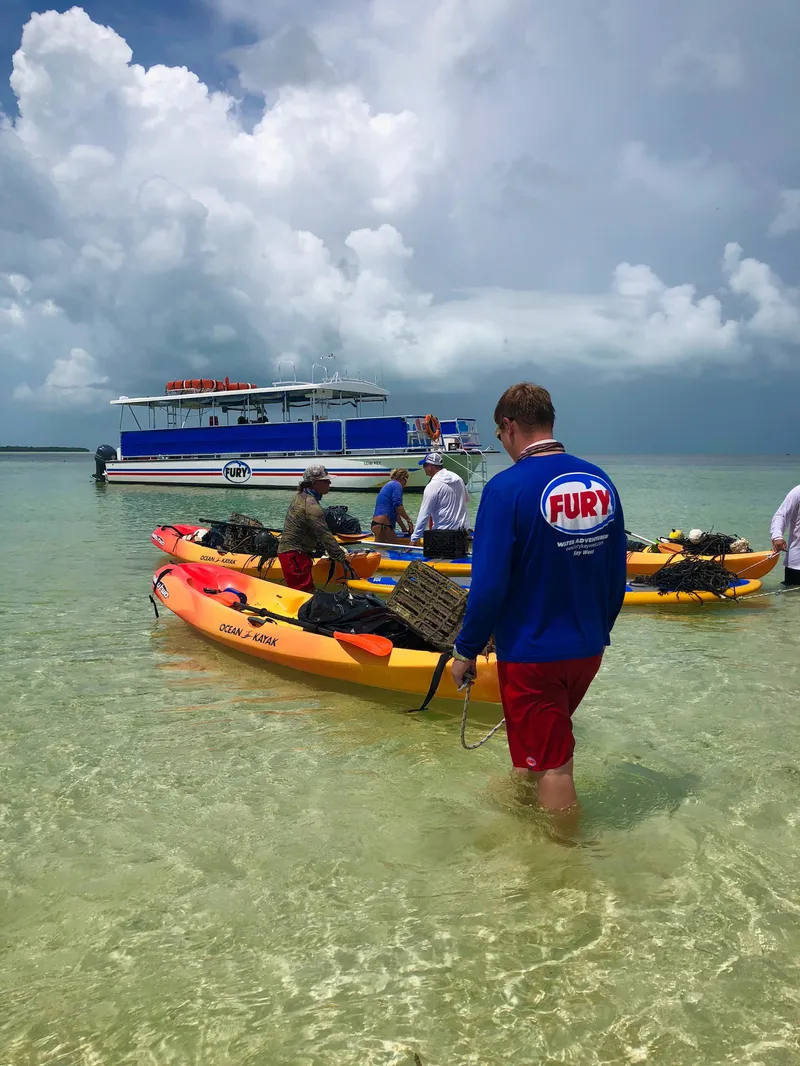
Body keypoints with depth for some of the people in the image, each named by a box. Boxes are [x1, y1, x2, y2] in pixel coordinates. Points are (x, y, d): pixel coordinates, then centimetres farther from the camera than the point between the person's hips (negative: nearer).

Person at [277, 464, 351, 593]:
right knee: (306, 592, -11)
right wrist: (342, 559, -18)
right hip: (293, 554, -10)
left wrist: (320, 547, 23)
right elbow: (325, 535, -21)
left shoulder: (301, 496, 12)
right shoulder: (311, 505, -19)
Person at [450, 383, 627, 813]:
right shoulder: (601, 481, -1)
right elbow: (617, 575, 6)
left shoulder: (507, 487, -20)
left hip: (532, 653, -7)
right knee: (549, 741, 28)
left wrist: (466, 650, -8)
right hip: (589, 648, 7)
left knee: (552, 765, 9)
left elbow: (489, 584, -20)